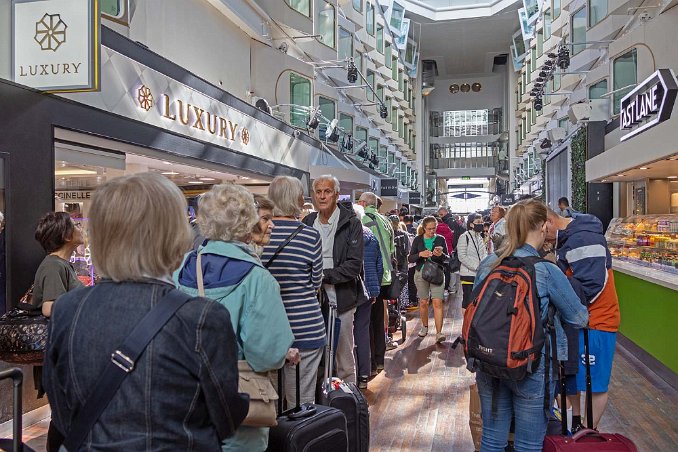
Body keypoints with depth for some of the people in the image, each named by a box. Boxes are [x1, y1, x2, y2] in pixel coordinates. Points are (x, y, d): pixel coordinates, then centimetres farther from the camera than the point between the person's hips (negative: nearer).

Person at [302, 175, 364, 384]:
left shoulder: (351, 223, -5)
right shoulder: (308, 222, 10)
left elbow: (354, 264, -11)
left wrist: (325, 275, -19)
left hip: (340, 299, -4)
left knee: (344, 357, 5)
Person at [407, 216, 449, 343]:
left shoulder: (440, 239, 4)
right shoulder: (418, 240, 4)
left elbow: (447, 258, 3)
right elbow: (410, 258, 0)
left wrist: (441, 254, -19)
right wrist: (420, 254, -19)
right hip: (421, 273, 1)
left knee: (437, 303, -11)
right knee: (423, 302, 9)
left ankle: (439, 333, -11)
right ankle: (425, 327, 30)